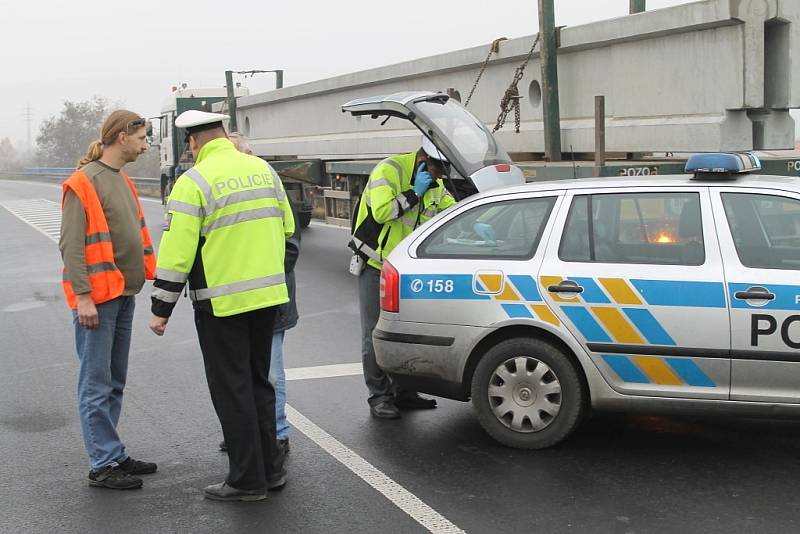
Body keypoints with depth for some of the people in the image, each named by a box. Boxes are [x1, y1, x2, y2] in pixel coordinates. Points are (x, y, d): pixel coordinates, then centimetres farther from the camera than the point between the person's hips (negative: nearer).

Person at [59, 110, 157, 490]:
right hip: (97, 298, -9)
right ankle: (104, 465, 3)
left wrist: (147, 273, 12)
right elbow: (71, 245, -16)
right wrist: (82, 296, -20)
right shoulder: (83, 183, -12)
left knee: (115, 383, 14)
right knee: (97, 386, -3)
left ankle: (112, 456, 23)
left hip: (123, 294, 9)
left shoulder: (122, 180, 16)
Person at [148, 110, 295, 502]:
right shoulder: (263, 169, 8)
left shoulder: (194, 182, -11)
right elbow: (286, 227, 15)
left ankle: (247, 480, 11)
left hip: (221, 302, -6)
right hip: (268, 295, 6)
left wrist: (161, 308, -7)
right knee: (258, 381, 18)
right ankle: (270, 469, 24)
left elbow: (176, 251, -14)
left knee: (231, 390, 4)